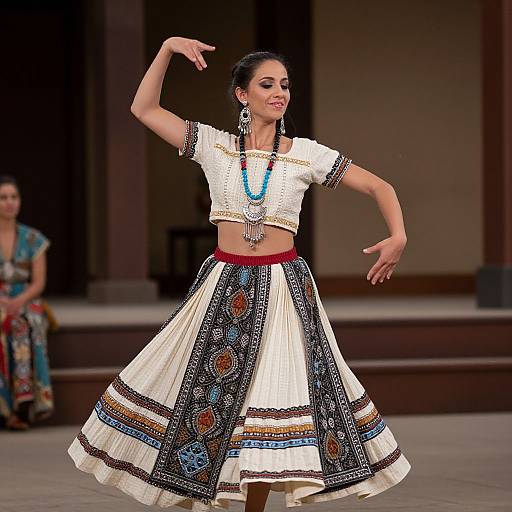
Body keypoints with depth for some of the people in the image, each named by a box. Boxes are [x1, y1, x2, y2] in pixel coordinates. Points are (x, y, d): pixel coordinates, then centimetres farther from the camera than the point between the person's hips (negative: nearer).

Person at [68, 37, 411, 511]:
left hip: (284, 286, -1)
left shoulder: (307, 154, 1)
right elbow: (144, 108, 1)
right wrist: (168, 48, -7)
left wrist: (398, 236, -13)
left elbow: (380, 186, 4)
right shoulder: (214, 145, 3)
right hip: (224, 283, 1)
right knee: (207, 387, 2)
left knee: (268, 402, -1)